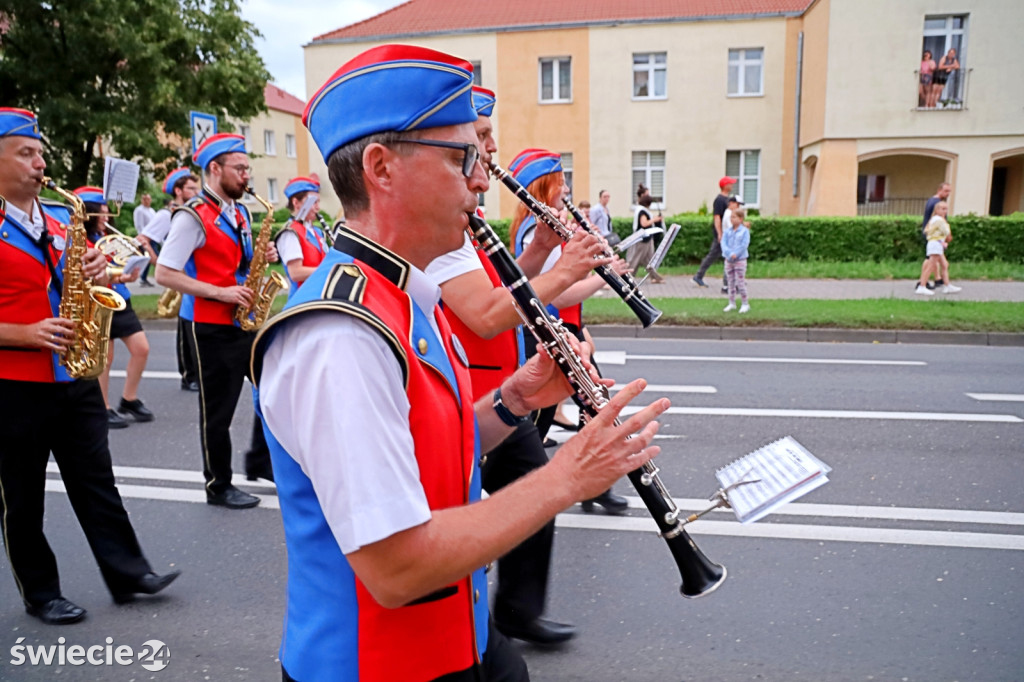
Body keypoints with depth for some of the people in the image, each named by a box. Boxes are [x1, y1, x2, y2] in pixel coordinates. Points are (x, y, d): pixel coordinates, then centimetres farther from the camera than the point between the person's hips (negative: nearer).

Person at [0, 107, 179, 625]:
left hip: (74, 379, 5)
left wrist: (95, 273, -2)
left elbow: (75, 288, 19)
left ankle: (127, 573, 18)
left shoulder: (57, 223, 11)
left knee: (96, 480, 10)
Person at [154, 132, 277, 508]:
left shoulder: (240, 212, 11)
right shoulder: (193, 216, -13)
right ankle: (218, 486, 20)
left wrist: (260, 256, 0)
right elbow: (164, 273, -17)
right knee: (218, 409, 4)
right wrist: (219, 293, -21)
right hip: (212, 326, -7)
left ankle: (259, 461, 25)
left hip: (245, 320, 7)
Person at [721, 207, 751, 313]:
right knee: (731, 282, 10)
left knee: (740, 282, -3)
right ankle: (732, 303, 19)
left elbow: (744, 245, -13)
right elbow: (723, 243, -4)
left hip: (740, 260, -4)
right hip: (728, 260, 4)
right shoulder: (727, 231, 5)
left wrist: (735, 254, -20)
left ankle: (745, 304, 7)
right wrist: (729, 254, -19)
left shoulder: (745, 231, -6)